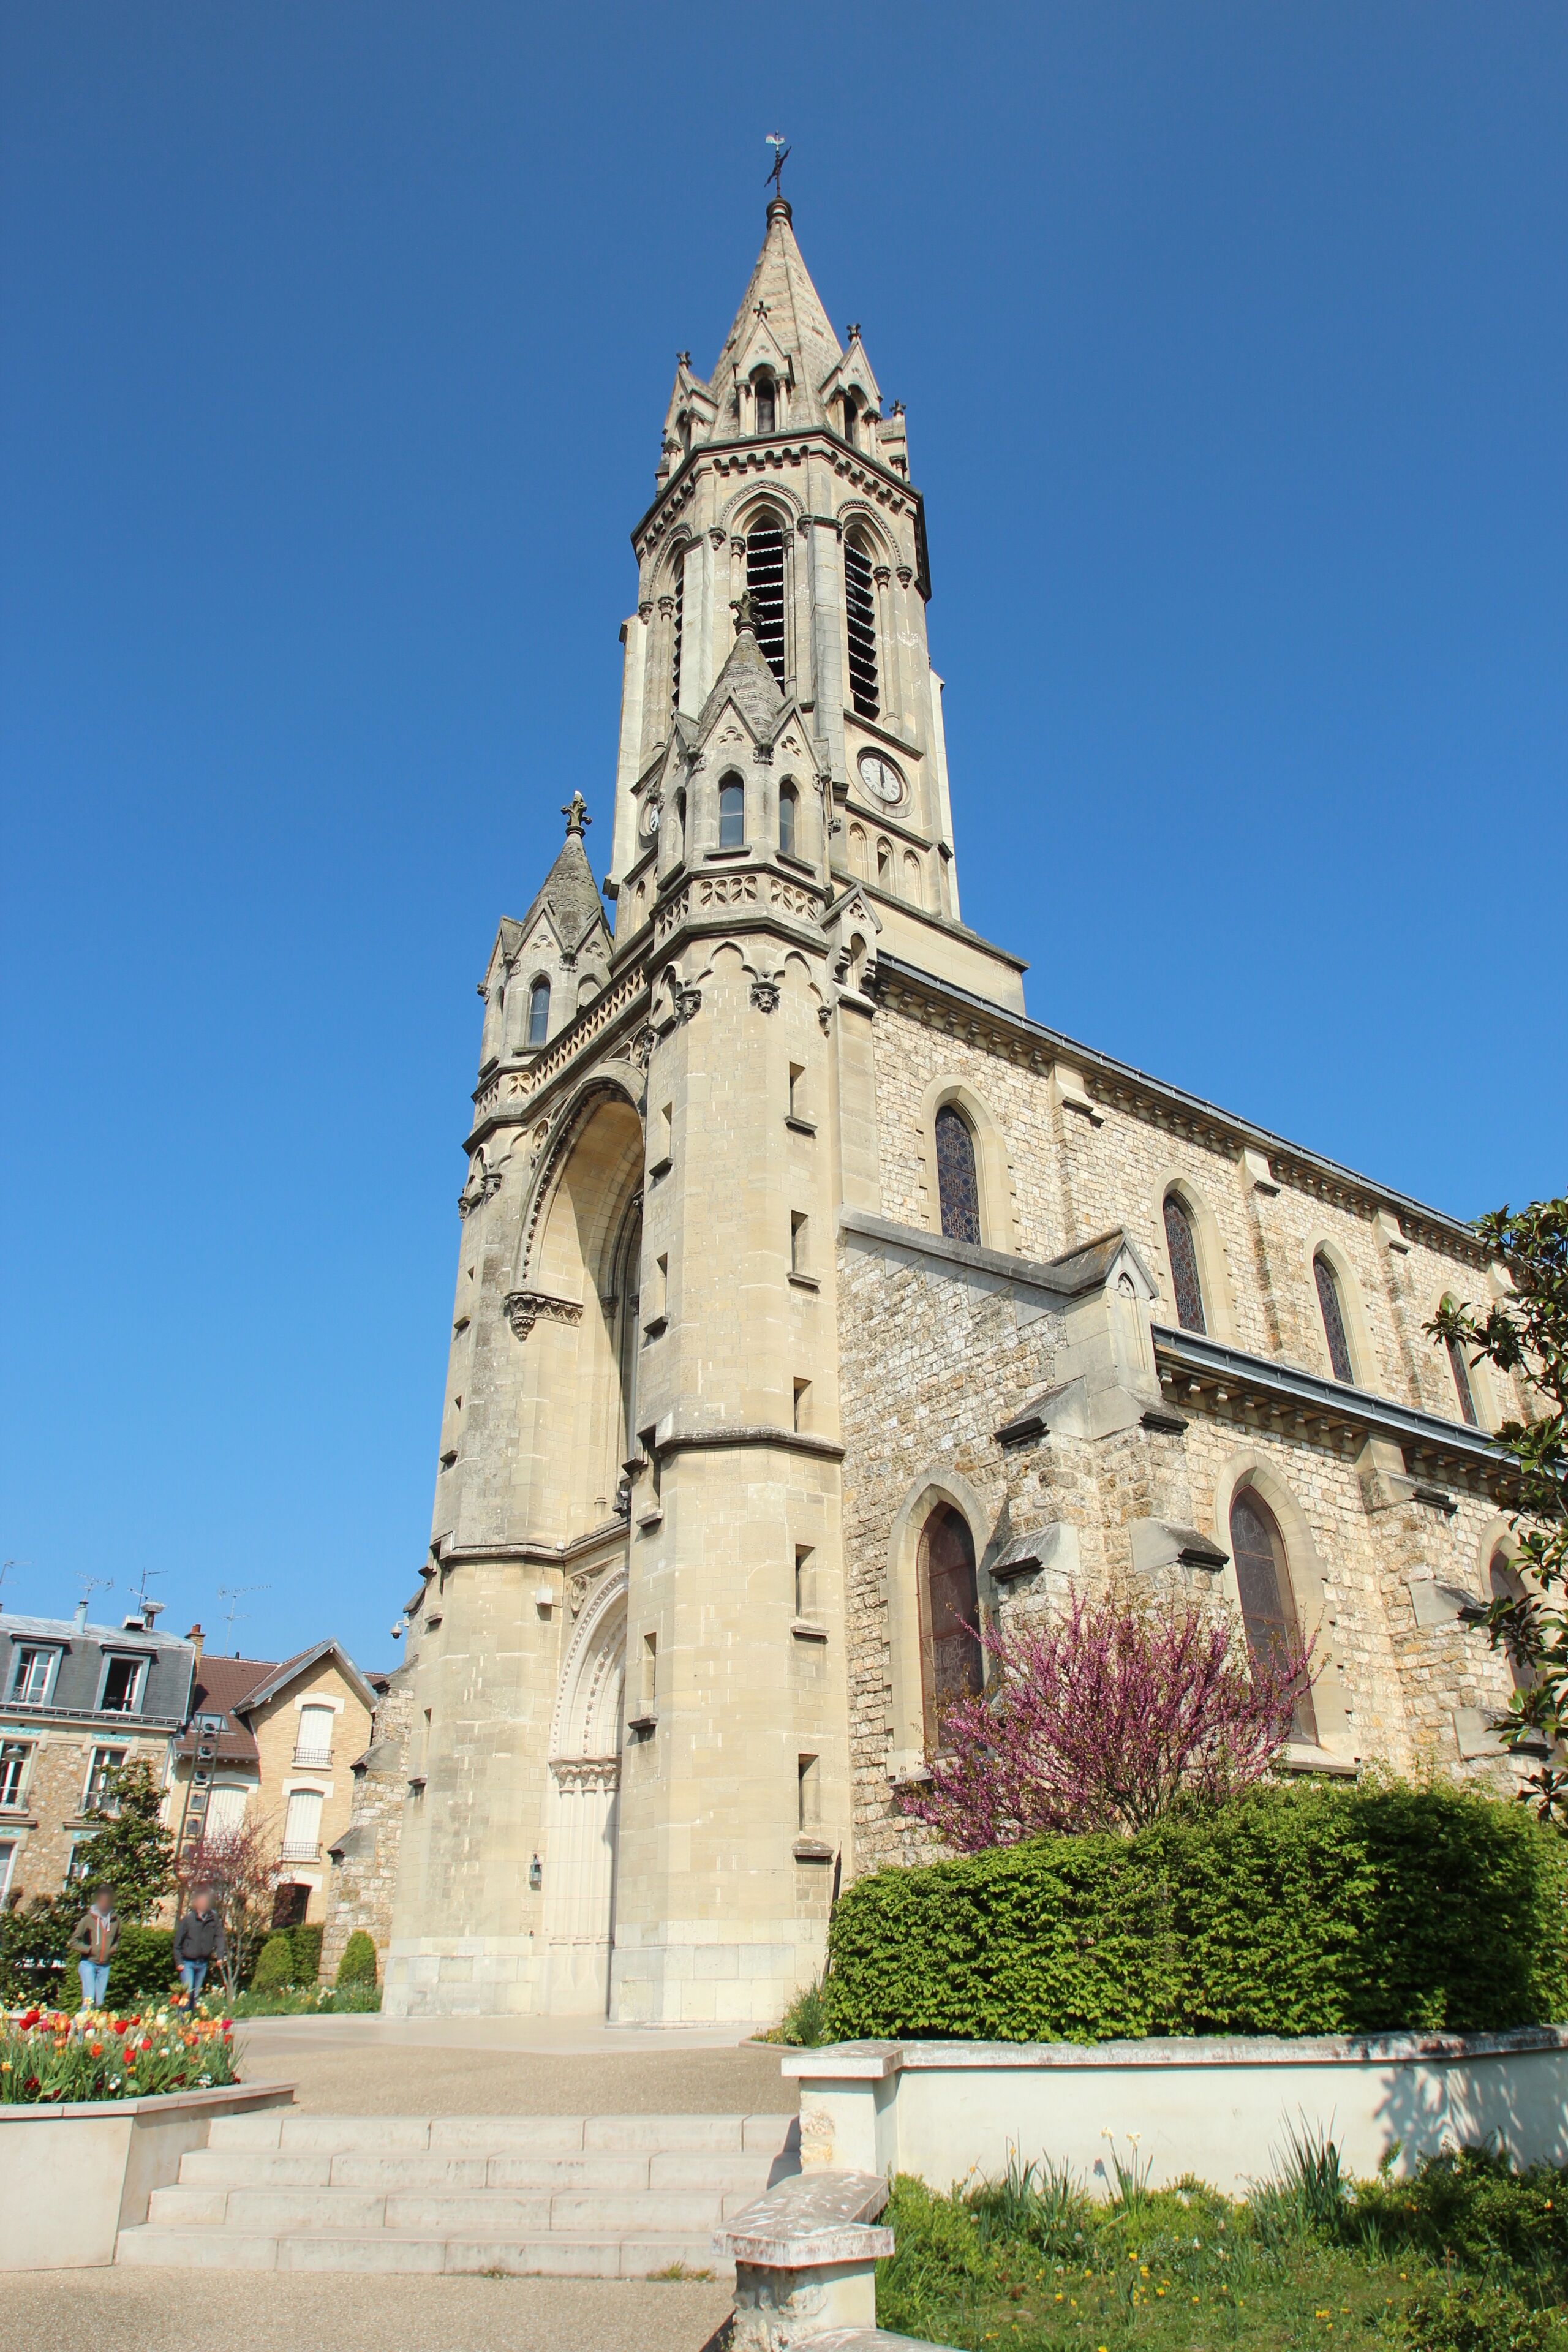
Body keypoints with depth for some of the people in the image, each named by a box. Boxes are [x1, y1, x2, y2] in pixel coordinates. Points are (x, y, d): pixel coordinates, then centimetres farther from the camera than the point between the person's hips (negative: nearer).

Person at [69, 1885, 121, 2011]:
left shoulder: (115, 1919, 2)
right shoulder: (88, 1919, -8)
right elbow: (74, 1942, -5)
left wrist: (114, 1948, 1)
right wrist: (89, 1949, -15)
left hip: (105, 1966, 4)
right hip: (88, 1963, -4)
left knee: (100, 2003, 7)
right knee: (89, 2000, -15)